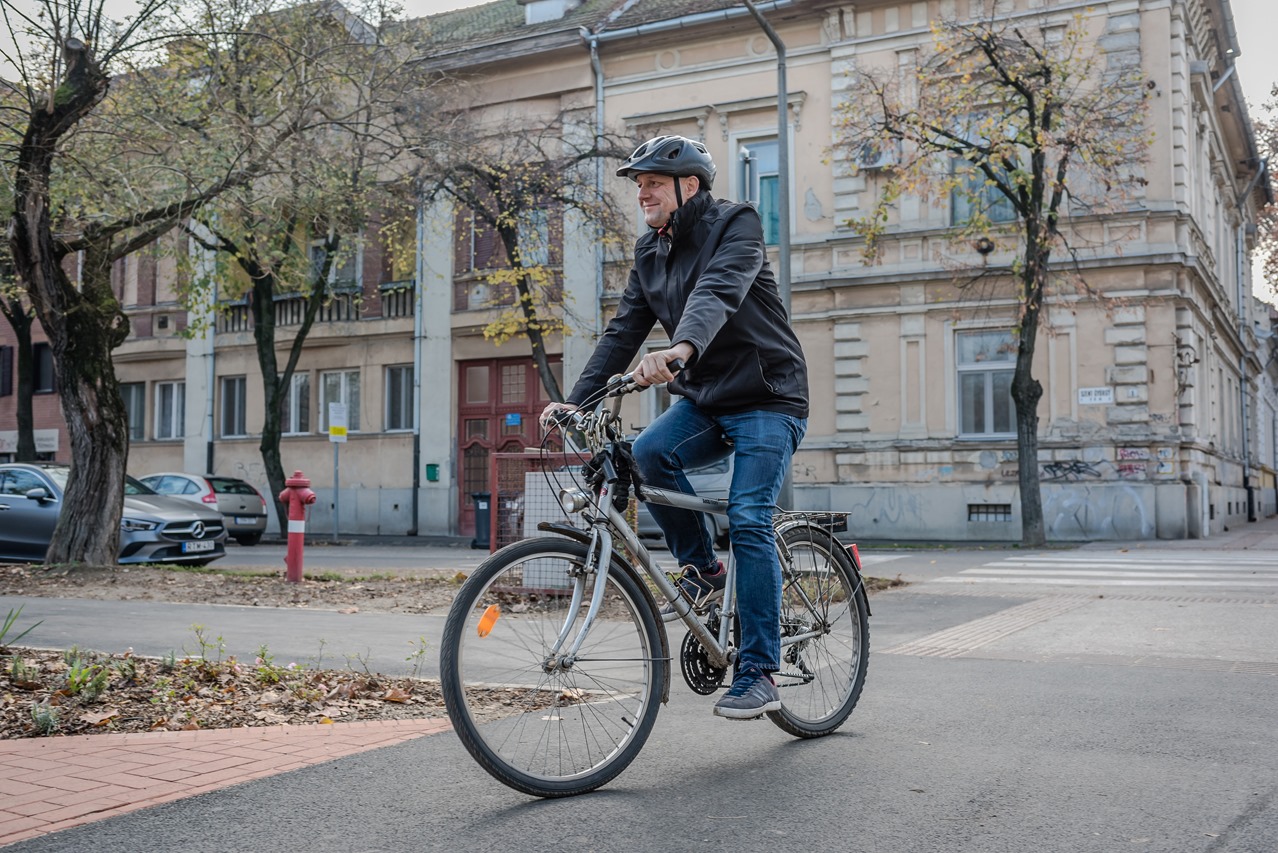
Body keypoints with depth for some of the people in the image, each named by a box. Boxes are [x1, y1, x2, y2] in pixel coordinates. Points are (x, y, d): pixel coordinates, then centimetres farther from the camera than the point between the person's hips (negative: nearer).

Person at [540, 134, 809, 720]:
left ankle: (759, 674, -10)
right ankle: (702, 570, -2)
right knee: (648, 452, -24)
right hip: (705, 398, 6)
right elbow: (624, 330, 6)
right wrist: (576, 400, -6)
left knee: (748, 519, -18)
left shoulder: (736, 225, -11)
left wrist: (681, 348, -51)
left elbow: (719, 291, -32)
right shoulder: (650, 252, 10)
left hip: (766, 397, -6)